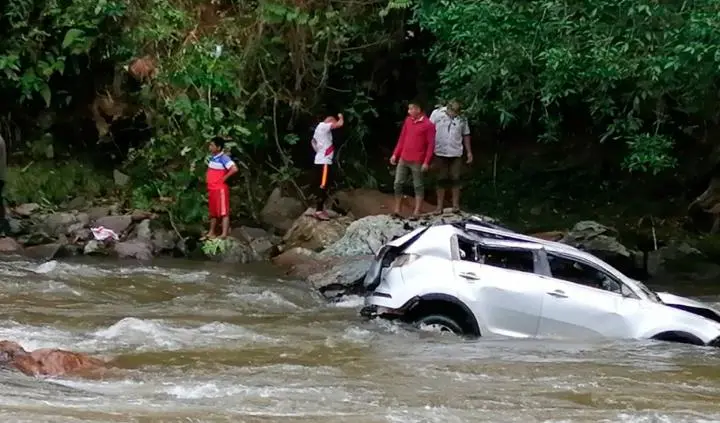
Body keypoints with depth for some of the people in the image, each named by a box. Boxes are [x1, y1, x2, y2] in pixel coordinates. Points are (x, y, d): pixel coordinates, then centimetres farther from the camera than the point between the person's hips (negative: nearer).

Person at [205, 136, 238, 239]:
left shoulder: (223, 158, -15)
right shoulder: (212, 158, 11)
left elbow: (234, 169, -27)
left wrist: (225, 178, -17)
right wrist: (207, 179, 14)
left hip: (220, 189, -9)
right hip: (211, 189, 9)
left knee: (223, 212, -7)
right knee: (213, 212, 15)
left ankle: (224, 234, -11)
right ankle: (211, 233, 23)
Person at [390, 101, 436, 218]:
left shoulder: (428, 125, -10)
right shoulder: (408, 120, 9)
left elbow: (431, 145, -9)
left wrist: (426, 162, -14)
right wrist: (395, 154, 12)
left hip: (417, 161, -6)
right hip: (403, 159, 6)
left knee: (418, 186, 3)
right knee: (398, 183, 5)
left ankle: (416, 212, 6)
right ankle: (397, 209, 14)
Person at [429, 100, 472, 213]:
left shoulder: (462, 119, -1)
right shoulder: (436, 114, -7)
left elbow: (466, 135, 9)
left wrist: (469, 152, 10)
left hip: (456, 154, 1)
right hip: (440, 153, -1)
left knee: (455, 179, 2)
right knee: (441, 179, 4)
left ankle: (456, 205, 11)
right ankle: (439, 206, 11)